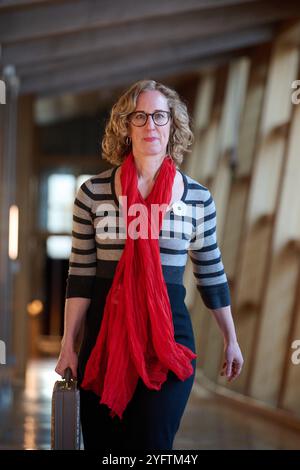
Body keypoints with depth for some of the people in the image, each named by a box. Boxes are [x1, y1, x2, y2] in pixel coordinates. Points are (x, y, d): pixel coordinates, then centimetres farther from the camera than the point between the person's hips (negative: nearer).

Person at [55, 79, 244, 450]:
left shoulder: (198, 197, 1)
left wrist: (231, 340, 15)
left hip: (169, 334, 0)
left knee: (151, 443, 0)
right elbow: (80, 275, 0)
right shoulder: (93, 192, -2)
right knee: (99, 443, 10)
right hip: (103, 336, 0)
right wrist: (68, 345, -2)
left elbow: (211, 273, 10)